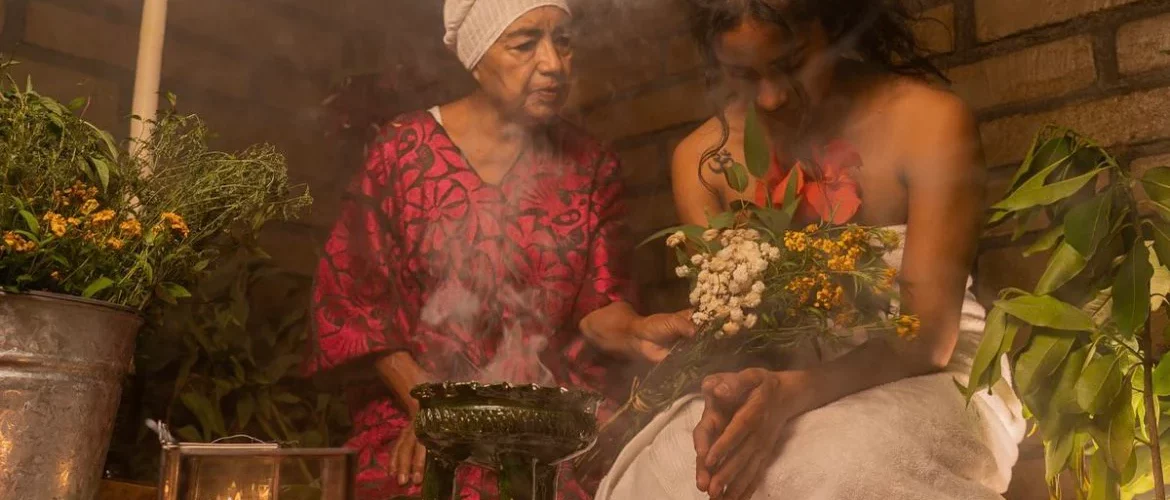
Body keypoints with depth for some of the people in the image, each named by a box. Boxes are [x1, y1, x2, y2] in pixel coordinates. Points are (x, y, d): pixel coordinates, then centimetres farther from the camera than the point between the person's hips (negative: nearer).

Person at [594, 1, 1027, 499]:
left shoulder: (929, 122, -13)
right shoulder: (700, 158, -1)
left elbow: (928, 337, -17)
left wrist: (794, 392, -35)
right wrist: (730, 397, -24)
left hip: (923, 377, -2)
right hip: (773, 381, 2)